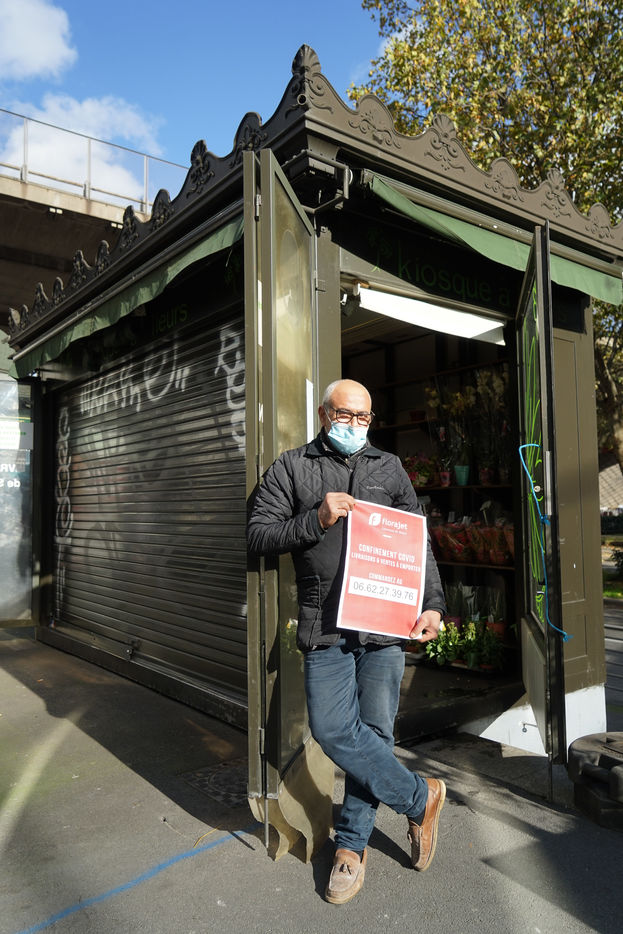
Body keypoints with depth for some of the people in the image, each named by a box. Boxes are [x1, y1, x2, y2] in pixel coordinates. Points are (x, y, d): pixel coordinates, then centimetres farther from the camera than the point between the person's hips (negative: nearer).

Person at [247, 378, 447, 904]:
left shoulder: (390, 468, 15)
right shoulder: (291, 468, 8)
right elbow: (258, 535, 0)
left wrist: (433, 603, 1)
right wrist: (317, 519, -13)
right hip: (325, 625, -1)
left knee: (373, 732, 5)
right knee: (333, 730, -5)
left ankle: (352, 844, 26)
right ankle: (420, 797, 18)